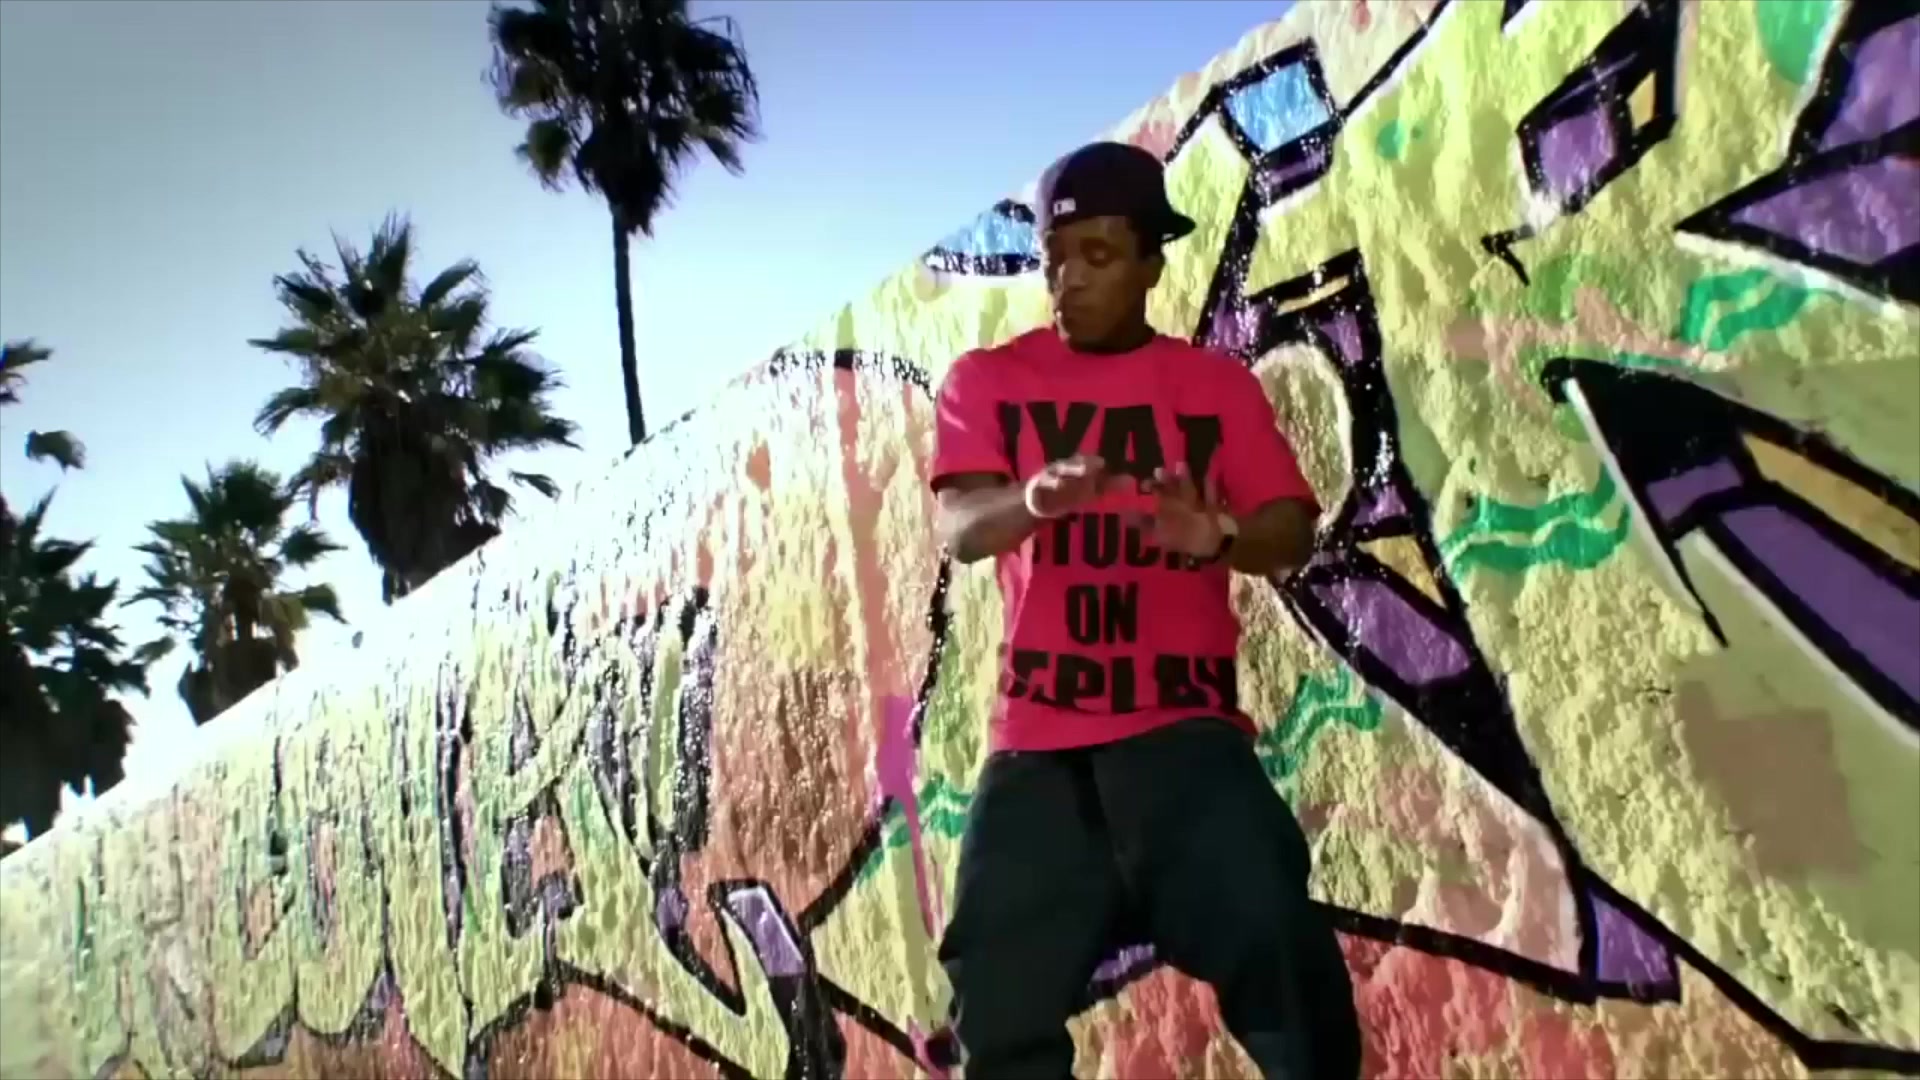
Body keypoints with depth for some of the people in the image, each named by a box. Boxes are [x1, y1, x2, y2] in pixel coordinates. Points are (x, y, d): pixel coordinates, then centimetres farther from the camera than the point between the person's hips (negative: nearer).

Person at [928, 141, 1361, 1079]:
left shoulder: (1218, 386, 7)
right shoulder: (986, 380, 6)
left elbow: (1292, 535, -3)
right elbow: (957, 529, -9)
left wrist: (1218, 536, -27)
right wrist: (1031, 499, -33)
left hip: (1182, 723, -1)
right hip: (1037, 740, 2)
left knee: (1266, 928, -23)